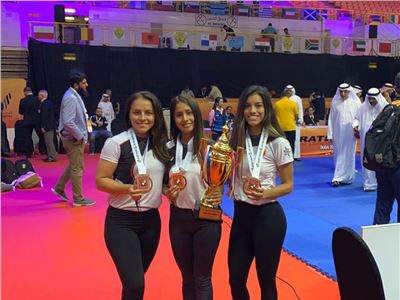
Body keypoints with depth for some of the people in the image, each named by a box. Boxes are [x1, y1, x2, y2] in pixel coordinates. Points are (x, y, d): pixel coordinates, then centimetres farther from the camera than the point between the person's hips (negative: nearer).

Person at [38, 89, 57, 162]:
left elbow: (44, 116, -20)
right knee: (48, 141, 14)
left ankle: (52, 157, -3)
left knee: (49, 142, -6)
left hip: (48, 126, -10)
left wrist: (43, 127, -19)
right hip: (51, 125, 10)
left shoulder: (44, 104, -16)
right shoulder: (49, 102, 13)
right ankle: (50, 156, 20)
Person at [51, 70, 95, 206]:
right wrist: (80, 136, -19)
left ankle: (59, 188, 33)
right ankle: (78, 199, 10)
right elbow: (68, 122, -29)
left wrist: (81, 135, 12)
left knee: (73, 165, 22)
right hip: (74, 138, -10)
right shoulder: (71, 98, -21)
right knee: (77, 168, 0)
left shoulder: (74, 95, 10)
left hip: (75, 137, 10)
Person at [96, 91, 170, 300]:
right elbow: (100, 181, -11)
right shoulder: (116, 143, -12)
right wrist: (127, 189, -27)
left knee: (136, 281, 18)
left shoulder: (161, 144, 3)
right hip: (121, 221, -5)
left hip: (151, 220, 5)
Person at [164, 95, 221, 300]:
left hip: (206, 217, -3)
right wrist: (168, 192, -9)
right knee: (187, 277, 17)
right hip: (178, 218, 3)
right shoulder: (168, 148, 0)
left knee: (202, 279, 9)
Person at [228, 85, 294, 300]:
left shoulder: (278, 143, -11)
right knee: (235, 279, 12)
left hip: (267, 215, -4)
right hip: (241, 214, 5)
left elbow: (288, 185, -6)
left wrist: (265, 194, -23)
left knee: (266, 280, 11)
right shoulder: (236, 139, 2)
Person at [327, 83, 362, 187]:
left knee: (349, 155, 6)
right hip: (338, 133, 1)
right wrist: (330, 134, 1)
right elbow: (331, 119, 3)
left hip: (350, 133, -1)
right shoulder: (335, 103, 0)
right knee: (339, 155, 5)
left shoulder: (356, 102, -2)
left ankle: (348, 177, 15)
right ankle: (338, 178, 10)